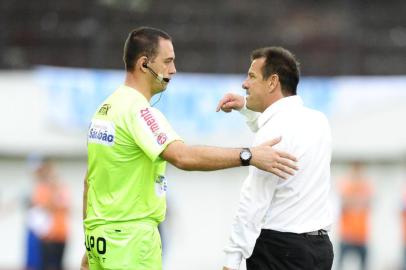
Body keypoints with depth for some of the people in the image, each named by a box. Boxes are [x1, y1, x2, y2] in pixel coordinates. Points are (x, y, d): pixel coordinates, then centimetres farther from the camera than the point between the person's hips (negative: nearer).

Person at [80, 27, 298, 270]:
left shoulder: (106, 108, 14)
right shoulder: (138, 110, -15)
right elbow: (183, 156, -31)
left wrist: (90, 250, 21)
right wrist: (248, 156, -31)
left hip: (99, 236, 9)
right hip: (130, 240, -9)